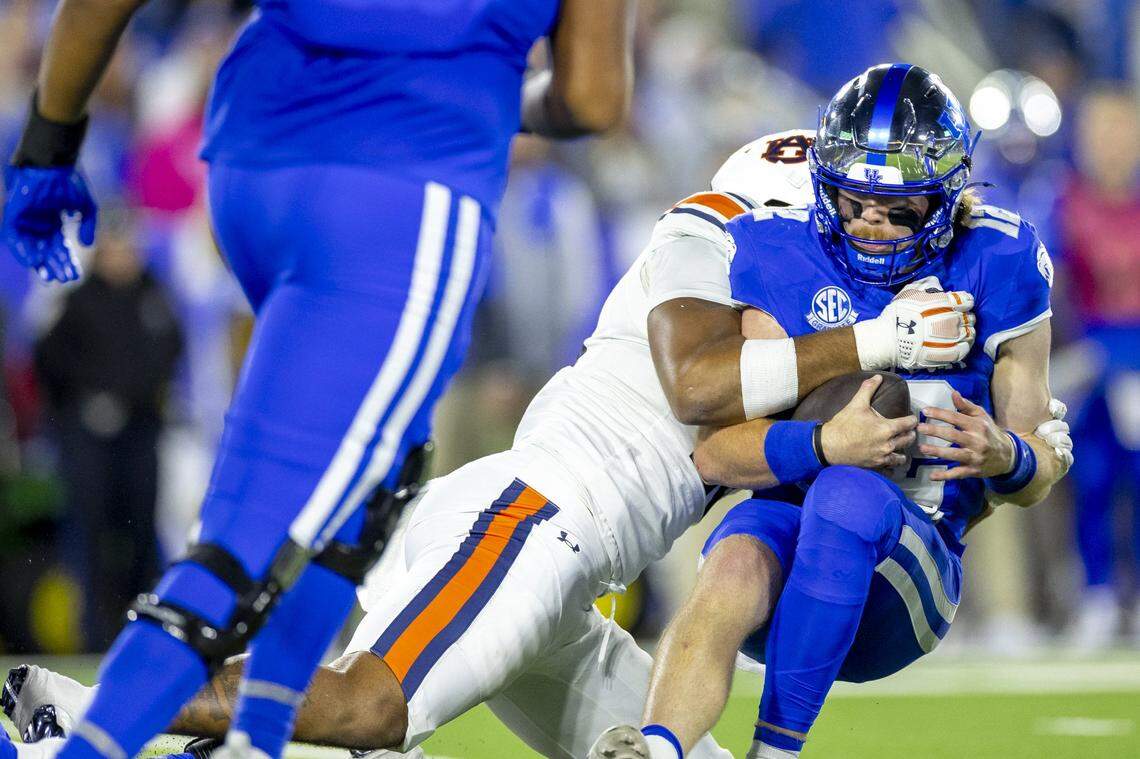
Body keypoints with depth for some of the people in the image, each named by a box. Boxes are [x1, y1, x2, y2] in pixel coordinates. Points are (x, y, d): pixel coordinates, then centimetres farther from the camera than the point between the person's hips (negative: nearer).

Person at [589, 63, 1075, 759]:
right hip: (788, 528, 1)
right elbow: (714, 453, -9)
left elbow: (1042, 467, 7)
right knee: (734, 572, -36)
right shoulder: (773, 254, -1)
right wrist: (824, 443, -29)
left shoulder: (994, 267, -1)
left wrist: (1005, 456, -19)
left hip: (916, 561, -1)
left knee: (849, 494, -35)